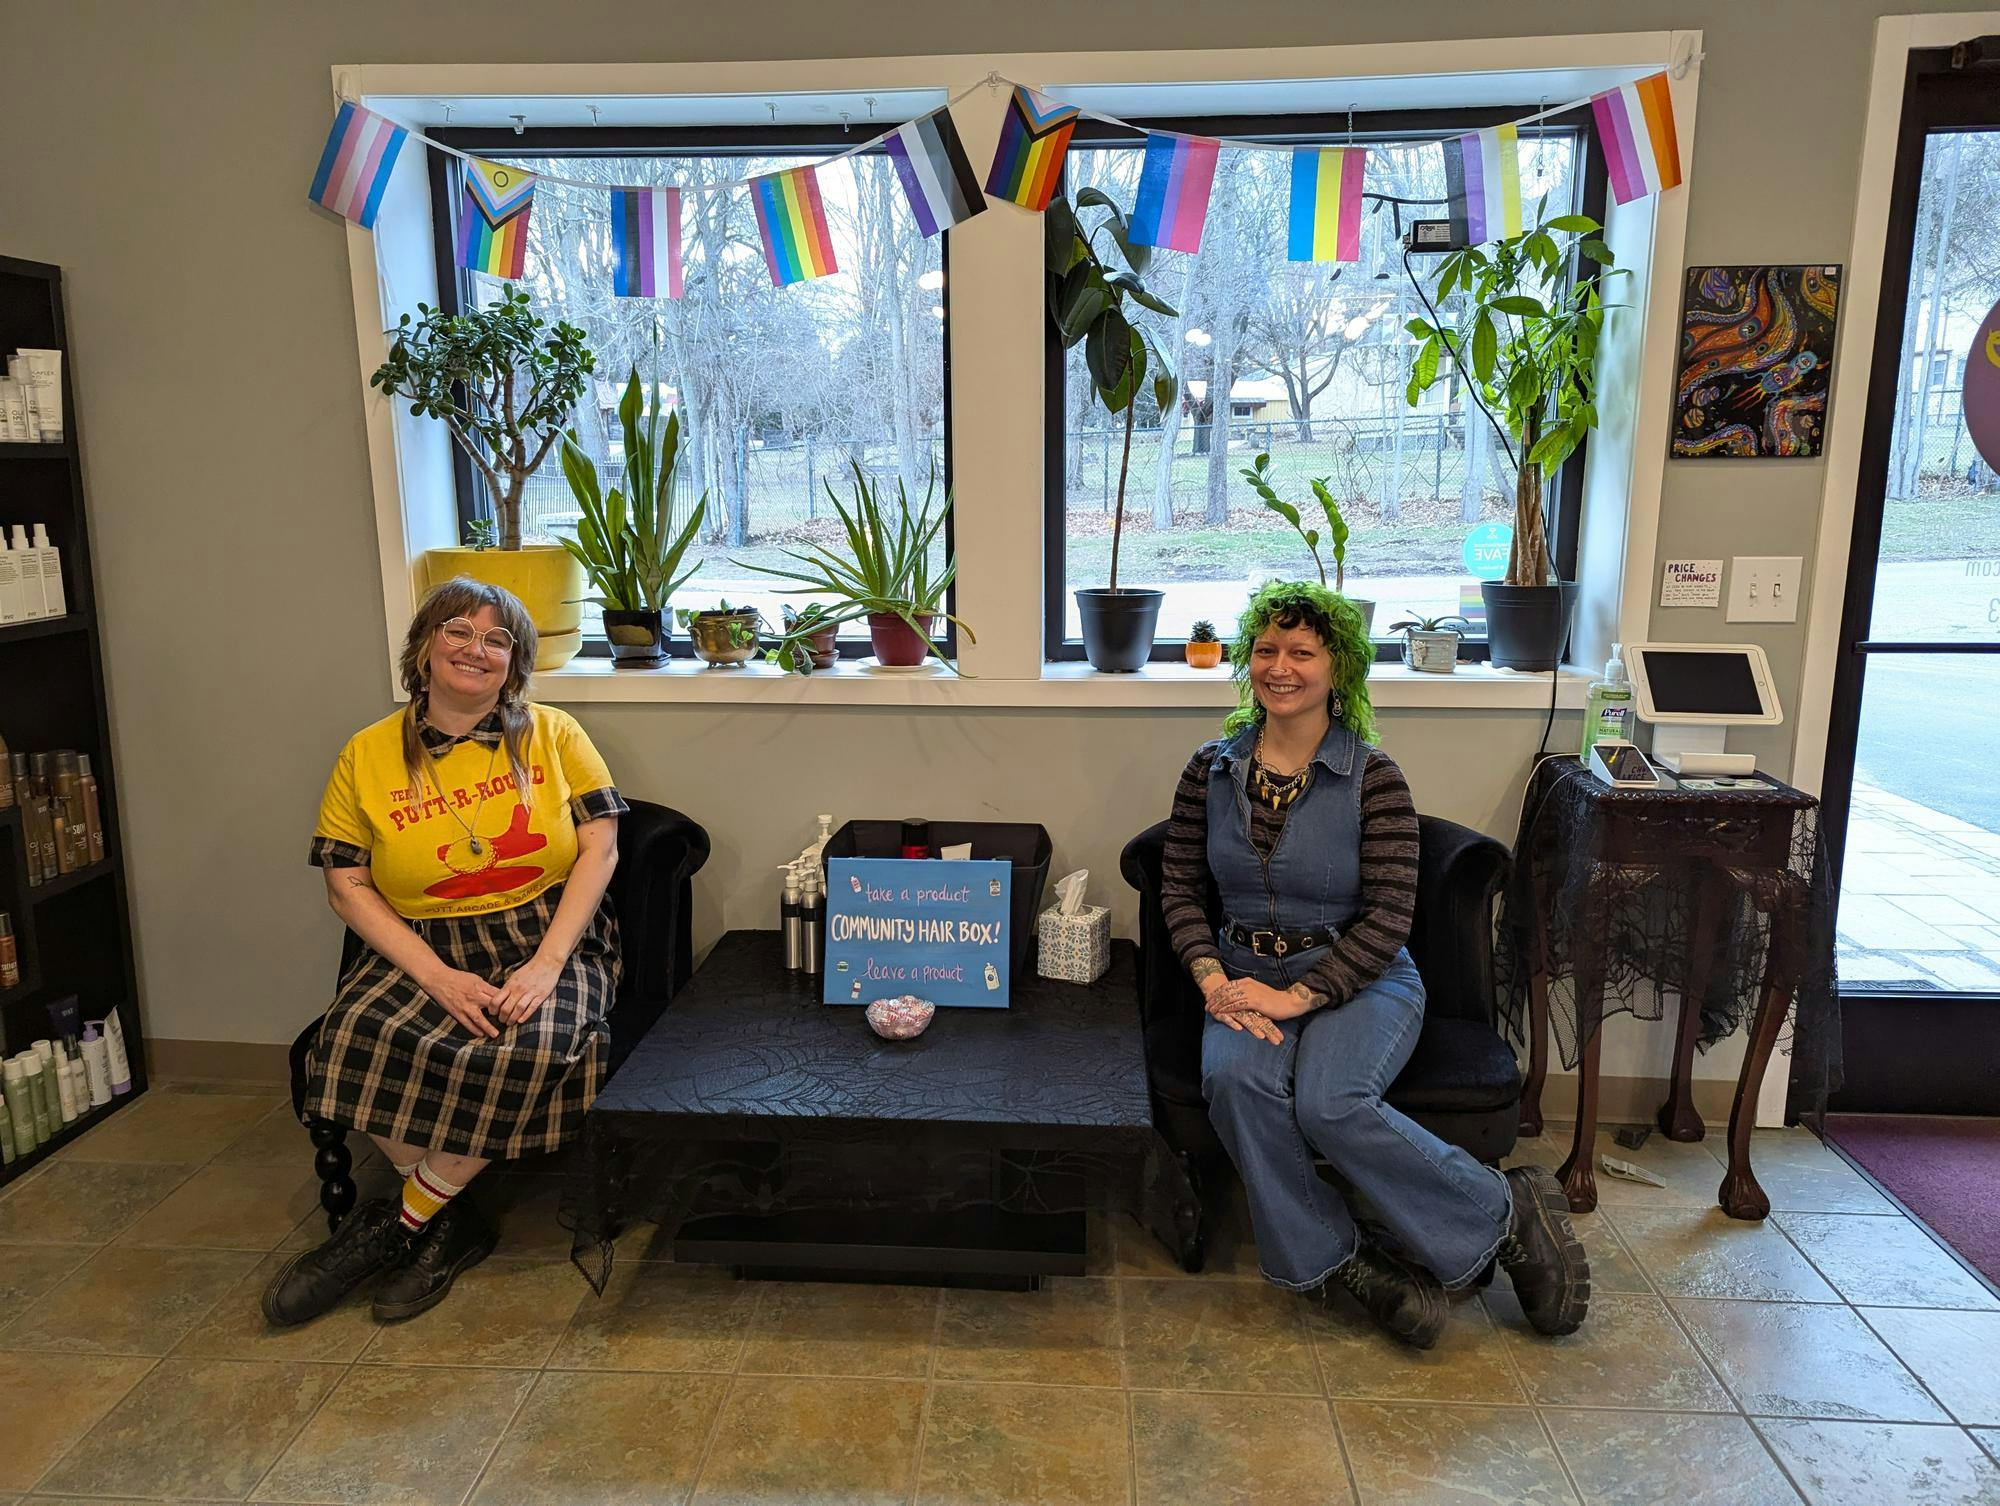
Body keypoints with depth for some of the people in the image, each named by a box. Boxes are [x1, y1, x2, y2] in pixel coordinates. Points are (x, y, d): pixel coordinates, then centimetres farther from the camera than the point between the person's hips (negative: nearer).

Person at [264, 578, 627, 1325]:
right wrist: (439, 978, -13)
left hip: (547, 940, -1)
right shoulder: (368, 756, 5)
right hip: (425, 949, 1)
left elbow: (600, 848, -3)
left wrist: (546, 965, -16)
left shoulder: (552, 734, 4)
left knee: (527, 1049, -32)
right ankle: (450, 1224, -6)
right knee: (364, 1038, -30)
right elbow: (346, 886, 1)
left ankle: (400, 1222, -6)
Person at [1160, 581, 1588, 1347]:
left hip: (1359, 980, -3)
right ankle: (1337, 1262, -11)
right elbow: (1180, 888, 5)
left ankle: (1505, 1212, -7)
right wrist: (1215, 981, -12)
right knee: (1234, 1077, -31)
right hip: (1248, 977, 3)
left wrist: (1296, 996, -20)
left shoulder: (1372, 777, -6)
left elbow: (1388, 914, -11)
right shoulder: (1211, 769, 5)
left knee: (1330, 1102, -32)